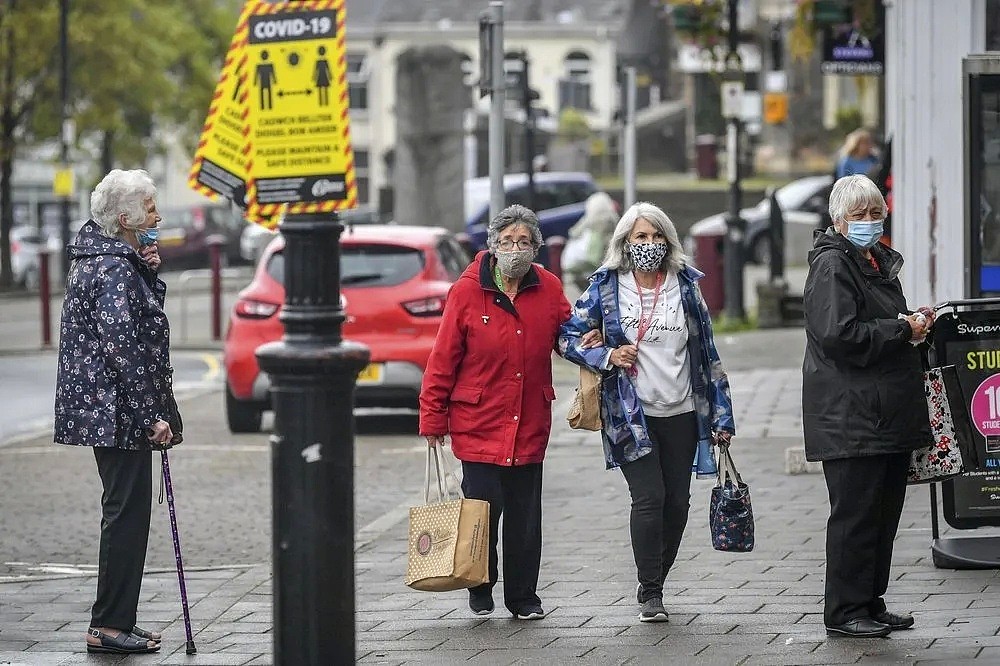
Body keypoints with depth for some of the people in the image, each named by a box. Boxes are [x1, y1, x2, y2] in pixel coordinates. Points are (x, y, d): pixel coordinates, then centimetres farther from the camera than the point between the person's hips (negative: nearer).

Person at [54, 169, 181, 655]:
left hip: (103, 410, 11)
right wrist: (152, 417, -20)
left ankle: (115, 620, 22)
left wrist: (149, 270, 5)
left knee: (124, 513, 16)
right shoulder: (114, 269, -18)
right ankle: (110, 626, -3)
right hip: (121, 414, -11)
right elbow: (123, 349, -23)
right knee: (127, 513, -6)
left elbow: (145, 314, 23)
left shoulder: (100, 257, 13)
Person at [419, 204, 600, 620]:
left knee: (525, 516, 6)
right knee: (483, 508, -3)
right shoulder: (467, 291, -7)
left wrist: (585, 342, -4)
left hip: (530, 426, 3)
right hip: (478, 424, -3)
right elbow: (443, 360, -4)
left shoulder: (549, 289, 4)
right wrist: (433, 418, -4)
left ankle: (523, 597, 19)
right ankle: (480, 589, 19)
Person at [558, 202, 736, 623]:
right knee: (649, 498, -13)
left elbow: (707, 352, 9)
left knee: (677, 503, 4)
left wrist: (721, 415, 7)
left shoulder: (685, 286, 6)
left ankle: (655, 585, 21)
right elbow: (567, 337, 4)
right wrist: (607, 356, -13)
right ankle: (649, 594, -6)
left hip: (680, 413, 3)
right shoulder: (605, 287, 0)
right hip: (630, 414, -3)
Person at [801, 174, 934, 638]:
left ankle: (870, 604, 20)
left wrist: (915, 324, 11)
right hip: (851, 415, -9)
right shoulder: (832, 266, -11)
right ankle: (845, 612, 0)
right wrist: (903, 331, -15)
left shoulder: (880, 262, 19)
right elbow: (839, 336, -23)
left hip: (889, 415, 9)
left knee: (885, 509, 12)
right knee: (856, 512, -6)